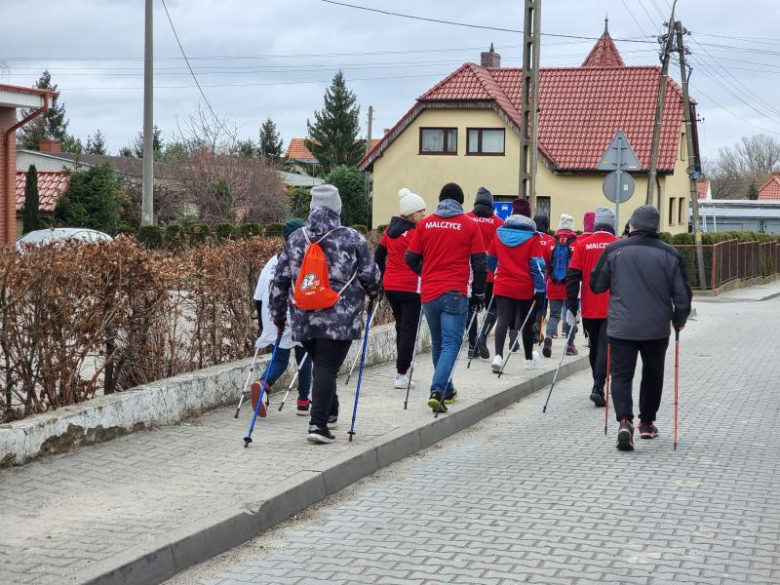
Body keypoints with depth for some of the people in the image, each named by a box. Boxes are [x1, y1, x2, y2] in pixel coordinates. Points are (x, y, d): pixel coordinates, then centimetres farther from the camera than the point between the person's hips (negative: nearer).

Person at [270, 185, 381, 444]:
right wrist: (374, 294, 22)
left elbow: (280, 280, 10)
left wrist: (278, 314, 19)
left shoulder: (295, 239, 7)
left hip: (303, 319, 4)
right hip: (340, 319, -4)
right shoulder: (352, 239, -4)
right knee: (327, 368, -5)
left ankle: (329, 412, 33)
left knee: (322, 365, 20)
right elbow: (370, 275, 0)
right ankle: (318, 424, -13)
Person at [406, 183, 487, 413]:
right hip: (455, 294, -3)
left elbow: (411, 259, 7)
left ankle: (445, 390, 26)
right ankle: (437, 391, -19)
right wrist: (478, 294, 10)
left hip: (429, 293, 3)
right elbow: (480, 264, 0)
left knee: (438, 344, 18)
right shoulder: (470, 226, -1)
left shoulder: (425, 224, 5)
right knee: (451, 343, -4)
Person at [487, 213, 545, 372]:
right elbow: (537, 265, -10)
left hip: (502, 287, 2)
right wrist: (540, 289, -3)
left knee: (502, 320, -1)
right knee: (527, 323, 14)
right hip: (525, 288, -1)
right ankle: (529, 359, 29)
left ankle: (498, 356, -20)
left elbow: (490, 259, 13)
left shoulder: (499, 234, 2)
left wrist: (496, 274, 32)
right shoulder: (532, 238, -9)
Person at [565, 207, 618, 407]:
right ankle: (598, 388, -17)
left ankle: (599, 385, 29)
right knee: (605, 348, -4)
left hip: (589, 308, 2)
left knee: (594, 346, 17)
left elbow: (573, 277, -3)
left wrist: (572, 307, 0)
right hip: (612, 309, -2)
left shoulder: (582, 245, 0)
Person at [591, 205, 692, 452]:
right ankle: (647, 423, 28)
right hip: (657, 329, 1)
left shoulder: (614, 250, -4)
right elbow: (682, 295, 0)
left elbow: (596, 285, 5)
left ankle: (625, 421, -19)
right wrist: (679, 320, 17)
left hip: (621, 327, -1)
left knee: (621, 375, 1)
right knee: (652, 376, 19)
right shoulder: (670, 254, -2)